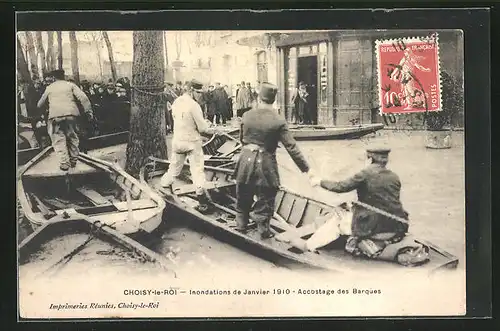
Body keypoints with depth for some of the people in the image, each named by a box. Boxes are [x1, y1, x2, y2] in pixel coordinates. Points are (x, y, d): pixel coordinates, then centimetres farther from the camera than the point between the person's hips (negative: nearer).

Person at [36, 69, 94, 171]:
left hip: (55, 115, -1)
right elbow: (83, 97, 1)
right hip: (71, 113, 1)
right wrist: (88, 110, 2)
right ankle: (73, 160, 21)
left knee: (59, 139, 3)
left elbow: (40, 104, 30)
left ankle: (64, 163, -5)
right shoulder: (70, 85, 15)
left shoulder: (49, 88, 19)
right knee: (72, 137, 16)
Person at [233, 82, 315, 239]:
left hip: (246, 160, 3)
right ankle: (264, 230, 21)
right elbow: (291, 147, -14)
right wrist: (306, 168, -8)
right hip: (266, 163, -3)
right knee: (265, 198, 12)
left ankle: (241, 224, 33)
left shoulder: (247, 115, -5)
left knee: (243, 196, 20)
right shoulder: (278, 121, -13)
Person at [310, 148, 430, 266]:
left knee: (352, 245, 7)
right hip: (396, 226, 7)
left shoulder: (365, 174, -10)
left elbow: (341, 187, -8)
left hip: (374, 227, -6)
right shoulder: (394, 177, 8)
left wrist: (320, 182, 7)